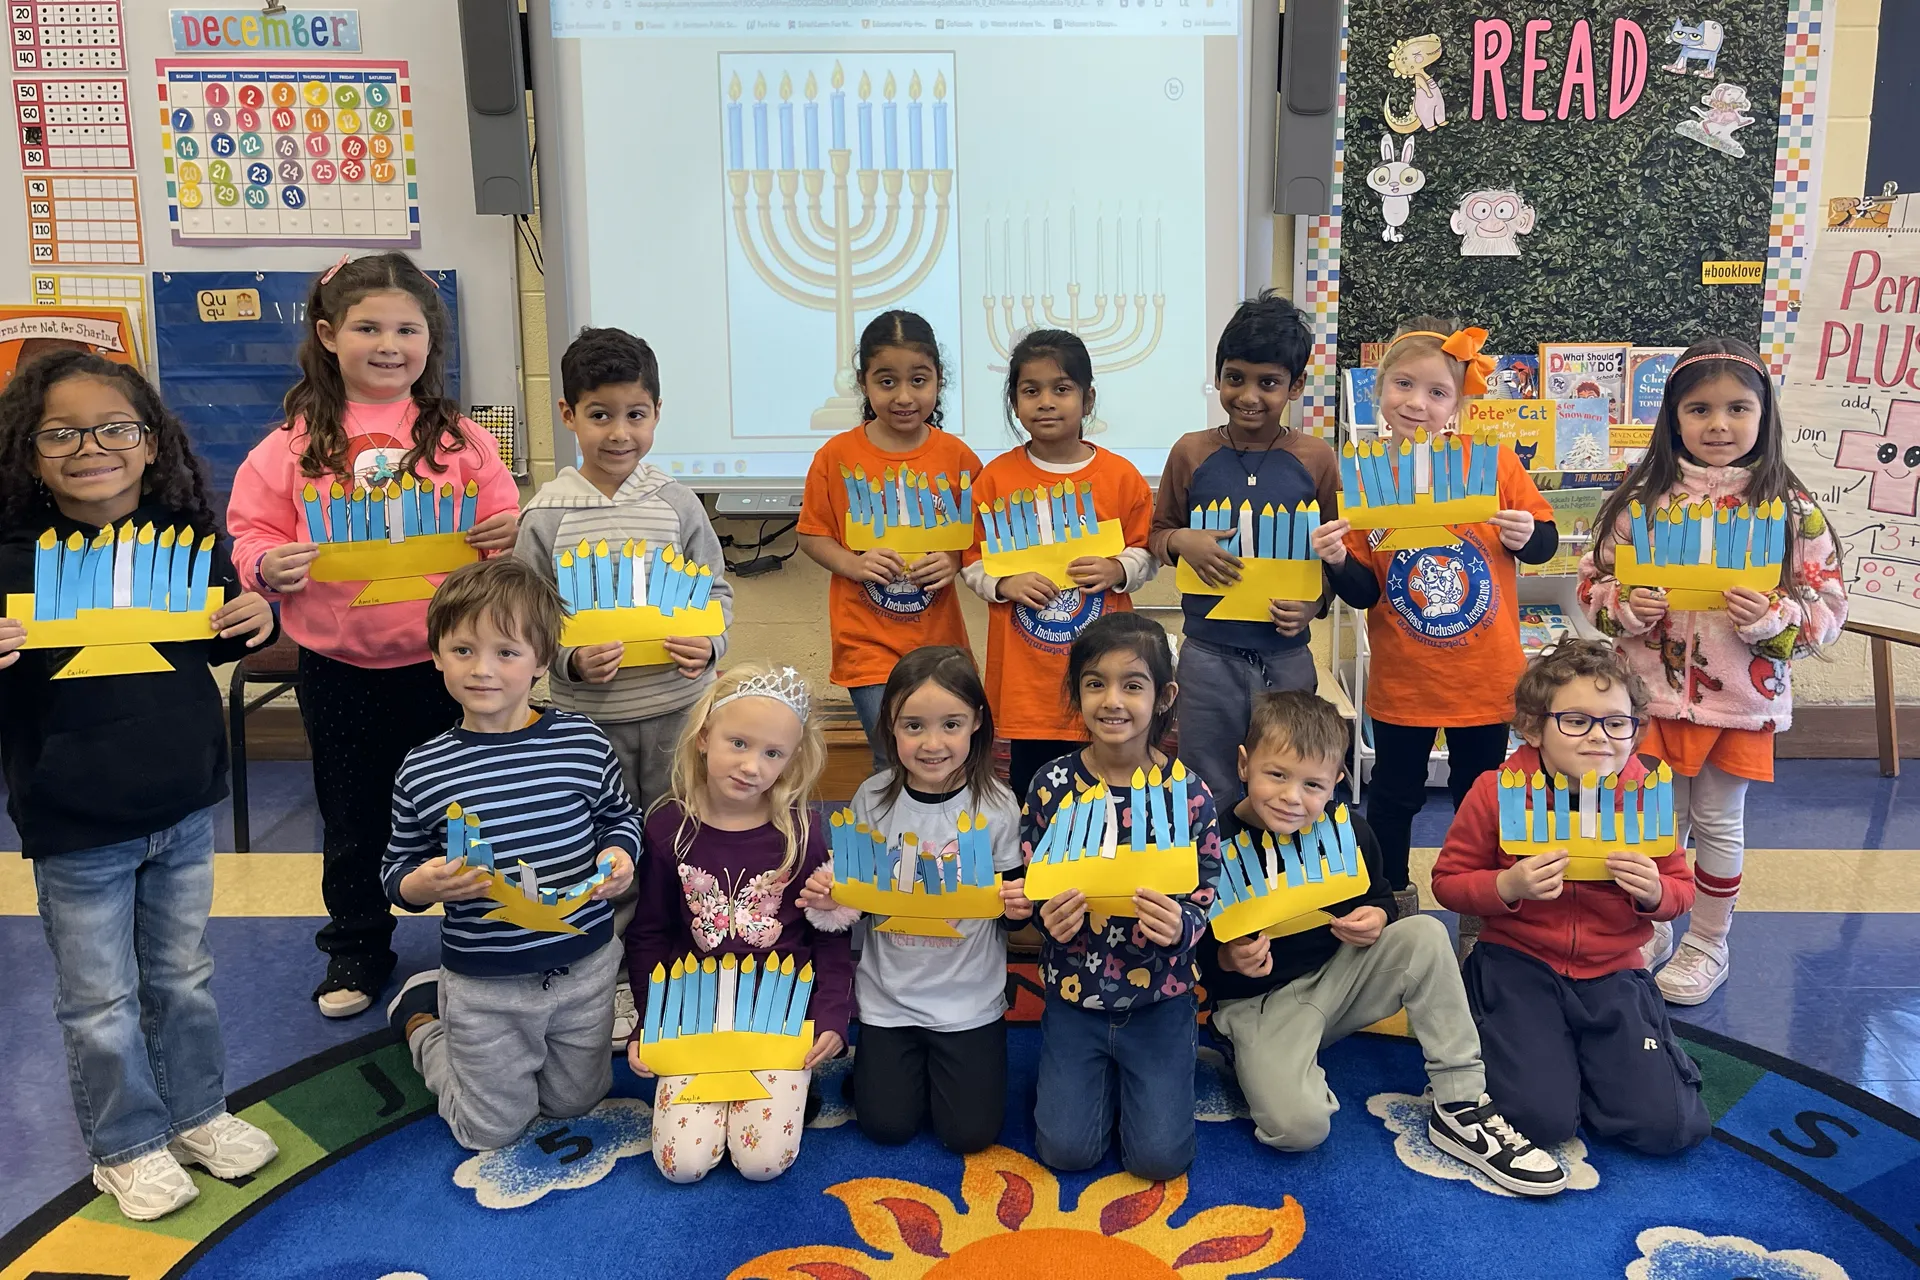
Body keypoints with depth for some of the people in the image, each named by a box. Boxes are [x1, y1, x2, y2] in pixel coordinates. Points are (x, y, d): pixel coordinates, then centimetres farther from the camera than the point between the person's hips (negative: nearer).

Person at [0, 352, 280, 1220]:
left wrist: (256, 620, -10)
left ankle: (197, 1113, 40)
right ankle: (127, 1144, 32)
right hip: (74, 827, -3)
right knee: (100, 1000, 12)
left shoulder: (192, 540, -4)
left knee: (184, 976, 20)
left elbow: (222, 646, 12)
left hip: (184, 808, 3)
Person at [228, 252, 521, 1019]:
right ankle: (355, 950, 35)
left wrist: (509, 535, -17)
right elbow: (251, 532, 3)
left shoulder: (459, 437, 0)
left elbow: (500, 526, 4)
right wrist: (267, 566, -18)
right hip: (339, 671, 1)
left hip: (444, 661, 0)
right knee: (353, 820, 16)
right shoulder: (296, 442, 0)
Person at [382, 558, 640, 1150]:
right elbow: (397, 870, -1)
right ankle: (420, 1008, 36)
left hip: (585, 964, 2)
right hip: (485, 983, -2)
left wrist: (619, 856, -15)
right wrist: (423, 884, -23)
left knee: (576, 1101, 23)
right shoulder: (423, 769, -11)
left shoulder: (581, 742, -10)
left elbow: (620, 814, 6)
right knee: (492, 1129, 14)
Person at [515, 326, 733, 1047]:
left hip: (675, 707, 1)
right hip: (589, 714, -1)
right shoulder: (546, 515, -6)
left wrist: (707, 643, -15)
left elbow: (716, 588, 4)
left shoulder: (676, 503, -3)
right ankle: (613, 980, 29)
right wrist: (570, 659, -20)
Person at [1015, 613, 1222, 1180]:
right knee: (1067, 1149, -3)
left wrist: (1180, 925, -28)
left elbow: (1206, 894, -6)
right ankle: (1096, 1073, 28)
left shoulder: (1188, 792, -12)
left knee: (1160, 1156, -4)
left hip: (1159, 998, -1)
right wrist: (1049, 916, -21)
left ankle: (1155, 1072, 26)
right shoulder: (1052, 785, -9)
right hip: (1075, 991, 1)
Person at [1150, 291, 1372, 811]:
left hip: (1286, 655, 0)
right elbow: (1157, 533, 9)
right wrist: (1181, 541, -13)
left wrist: (1317, 603, -10)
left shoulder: (1315, 458, -2)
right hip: (1207, 655, 0)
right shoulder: (1191, 453, -1)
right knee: (1208, 799, 10)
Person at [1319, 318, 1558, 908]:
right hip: (1402, 678, 0)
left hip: (1486, 676, 0)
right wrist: (1338, 560, -24)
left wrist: (1526, 535, -18)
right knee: (1394, 795, 14)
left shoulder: (1492, 461, -7)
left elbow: (1546, 543, 3)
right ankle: (1390, 902, 35)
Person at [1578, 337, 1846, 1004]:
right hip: (1653, 693, 1)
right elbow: (1592, 580, 2)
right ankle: (1648, 931, 34)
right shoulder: (1642, 498, -4)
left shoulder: (1791, 508, -6)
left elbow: (1827, 606, -4)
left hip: (1741, 697, -1)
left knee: (1720, 823, 13)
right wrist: (1624, 606, -17)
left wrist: (1773, 618, -22)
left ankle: (1708, 945, 31)